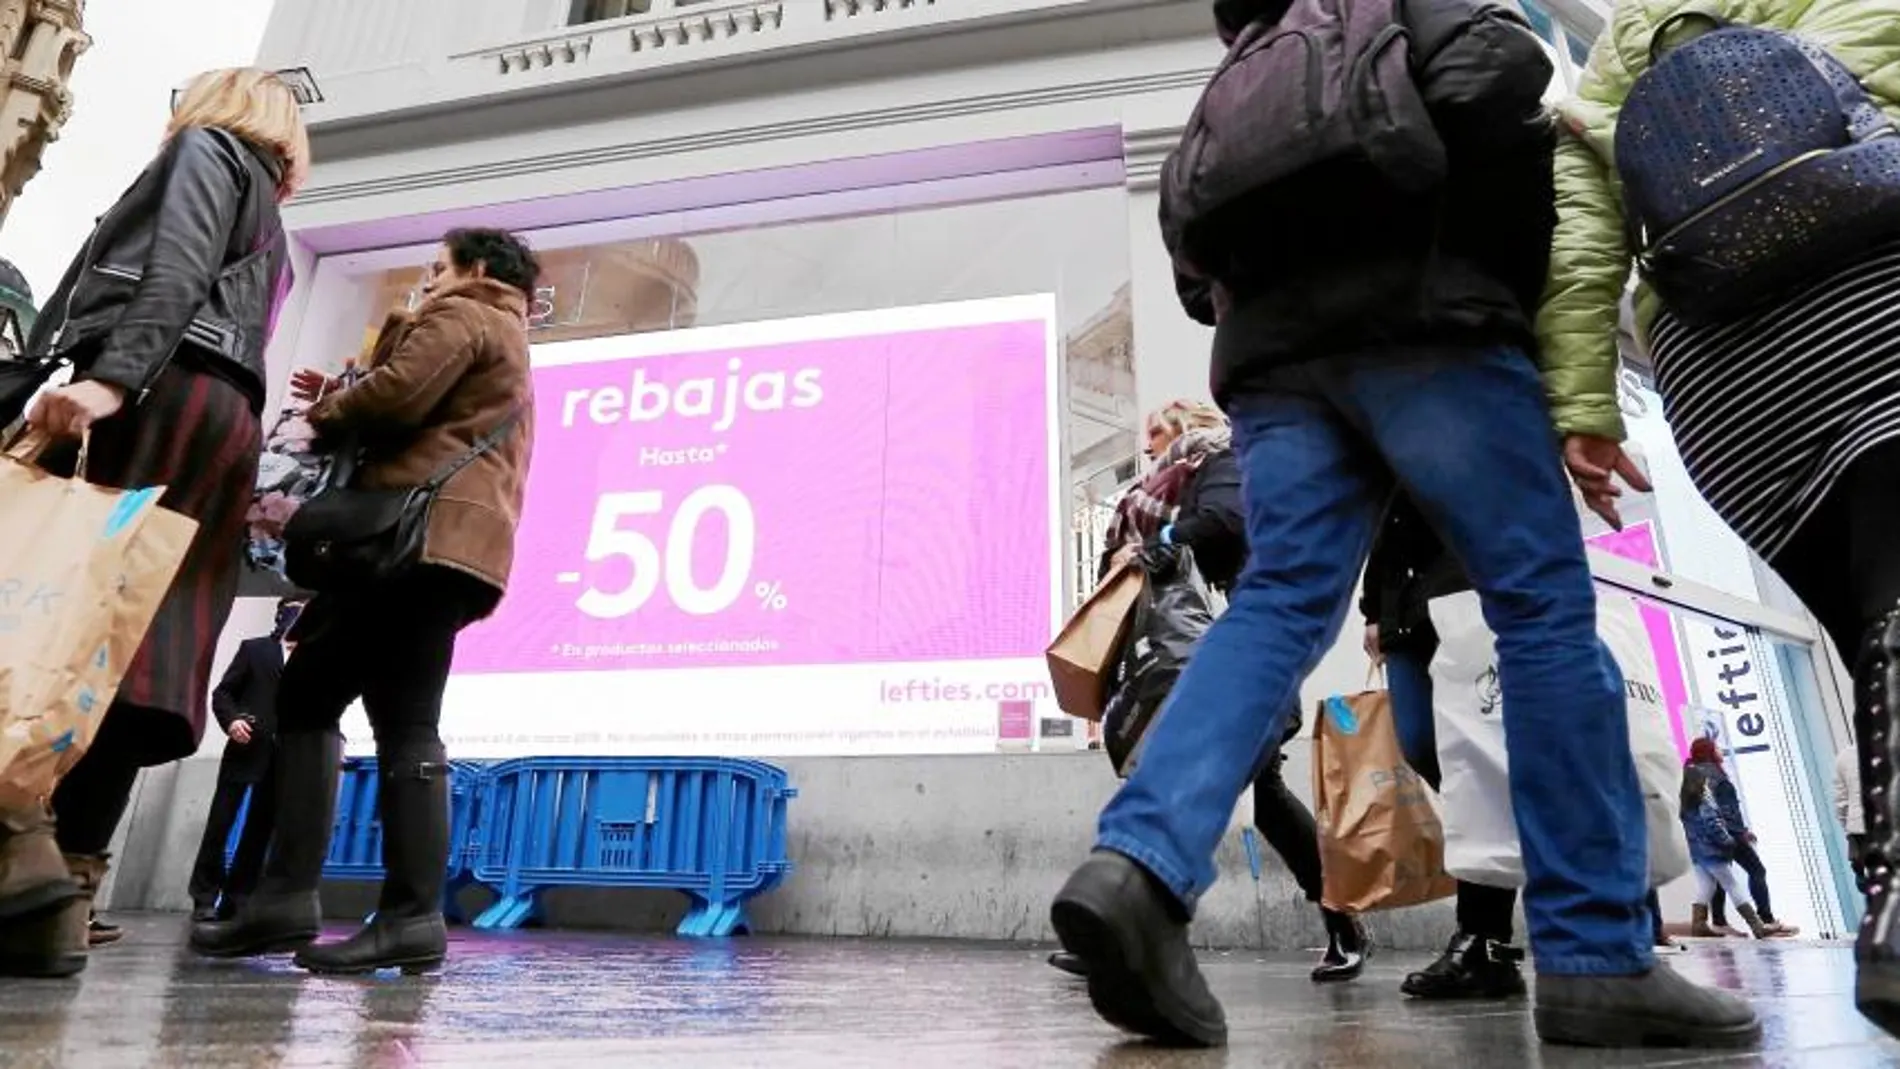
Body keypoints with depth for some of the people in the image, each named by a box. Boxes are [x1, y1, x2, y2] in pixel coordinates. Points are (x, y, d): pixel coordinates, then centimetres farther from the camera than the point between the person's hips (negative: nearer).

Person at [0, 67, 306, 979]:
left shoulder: (207, 147, 14)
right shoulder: (270, 235, 37)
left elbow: (174, 270, -6)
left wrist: (111, 375, -20)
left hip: (164, 392, -7)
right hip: (228, 420, 7)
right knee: (136, 637, -3)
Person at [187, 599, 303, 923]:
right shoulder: (254, 649, 9)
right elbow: (222, 693, 4)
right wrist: (231, 719, -15)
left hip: (285, 756, 2)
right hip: (248, 749, -2)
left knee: (260, 829, 5)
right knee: (220, 823, -1)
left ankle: (235, 899, 12)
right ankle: (204, 898, 8)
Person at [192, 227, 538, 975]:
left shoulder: (460, 317, 6)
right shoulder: (506, 349, 36)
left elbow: (400, 393, -11)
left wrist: (326, 413, 8)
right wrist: (344, 407, 21)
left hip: (427, 536, -10)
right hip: (451, 542, 10)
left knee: (402, 721, -13)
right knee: (307, 693, 6)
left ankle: (413, 915, -14)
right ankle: (288, 894, 1)